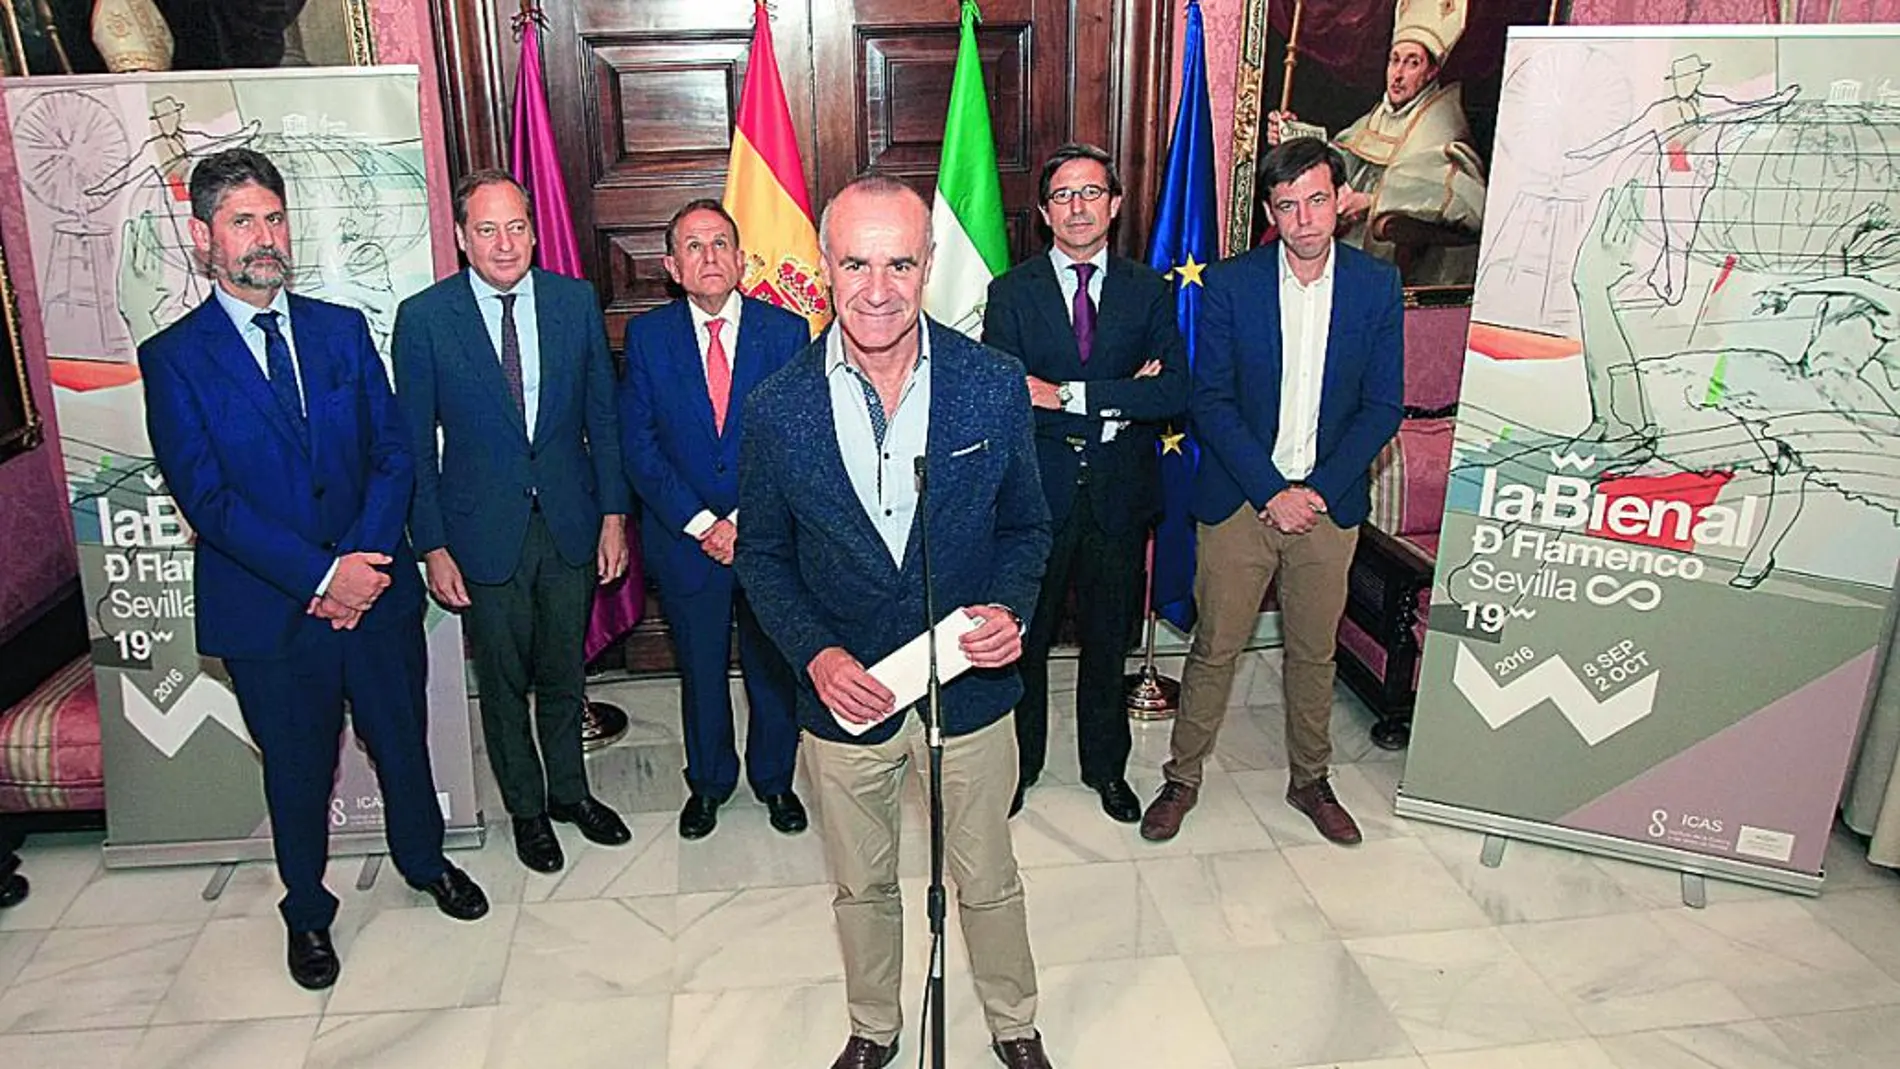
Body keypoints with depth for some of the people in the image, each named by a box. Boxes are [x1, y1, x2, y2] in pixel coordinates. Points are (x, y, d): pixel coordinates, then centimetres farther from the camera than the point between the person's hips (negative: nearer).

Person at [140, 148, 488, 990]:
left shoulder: (343, 330, 4)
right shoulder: (174, 358, -6)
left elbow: (395, 453, 0)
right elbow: (206, 498, -13)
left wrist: (363, 561, -13)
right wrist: (321, 575, -19)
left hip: (375, 589, 2)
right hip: (268, 610, -2)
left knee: (403, 740, 18)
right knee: (297, 770, 15)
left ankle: (424, 861, 44)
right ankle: (307, 911, 38)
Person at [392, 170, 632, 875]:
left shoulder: (576, 301, -1)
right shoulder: (424, 316, -7)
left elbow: (603, 416, 4)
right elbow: (415, 443, -4)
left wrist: (613, 512, 0)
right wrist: (432, 546, -7)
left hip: (570, 522, 2)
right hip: (484, 532, -2)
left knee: (564, 672, 17)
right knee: (503, 683, 13)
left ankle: (569, 791, 38)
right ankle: (526, 809, 33)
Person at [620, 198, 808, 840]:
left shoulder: (787, 331, -2)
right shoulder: (646, 336, 0)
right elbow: (638, 446, -4)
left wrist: (745, 521, -13)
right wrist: (700, 523, -13)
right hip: (685, 539, 0)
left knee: (775, 666, 13)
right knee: (700, 670, 15)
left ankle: (774, 779, 36)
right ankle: (708, 782, 37)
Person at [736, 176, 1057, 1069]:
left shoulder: (994, 385, -11)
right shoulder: (778, 406, -12)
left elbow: (1025, 526, 1)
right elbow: (761, 554, -1)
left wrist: (1009, 610, -18)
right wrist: (817, 655, -16)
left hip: (970, 687, 0)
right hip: (844, 693, 0)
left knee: (987, 882, 19)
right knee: (861, 886, 21)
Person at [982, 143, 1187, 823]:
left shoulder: (1149, 291, 3)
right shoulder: (1011, 292, -2)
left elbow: (1175, 392, -10)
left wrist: (1072, 396, -19)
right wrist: (1116, 405, -17)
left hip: (1119, 493, 2)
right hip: (1038, 492, -1)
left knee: (1108, 640, 16)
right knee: (1025, 637, 11)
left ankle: (1106, 766, 36)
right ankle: (1019, 763, 32)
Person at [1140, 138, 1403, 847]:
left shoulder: (1377, 286, 0)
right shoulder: (1229, 284, -6)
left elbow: (1383, 407, 0)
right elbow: (1210, 402, -8)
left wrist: (1318, 490, -10)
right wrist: (1273, 492, -14)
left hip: (1329, 503, 2)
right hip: (1240, 498, -2)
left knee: (1314, 652, 15)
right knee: (1215, 648, 6)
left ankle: (1309, 780, 33)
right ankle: (1182, 777, 24)